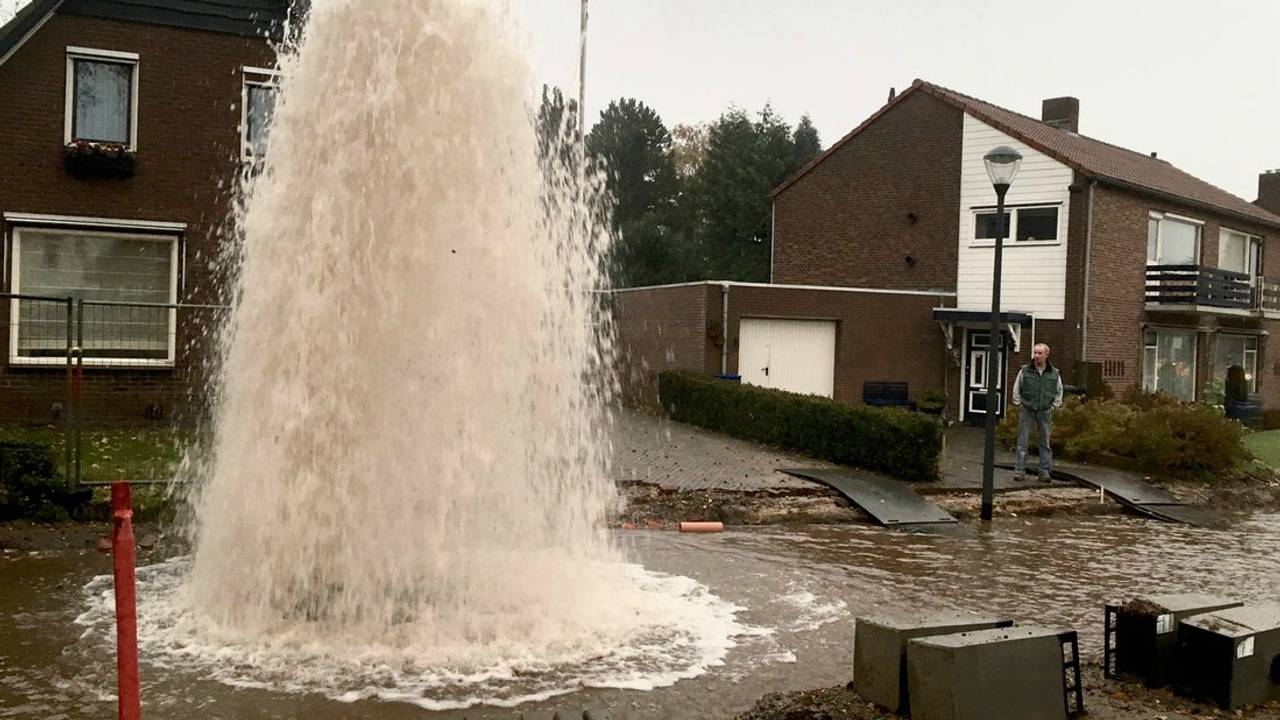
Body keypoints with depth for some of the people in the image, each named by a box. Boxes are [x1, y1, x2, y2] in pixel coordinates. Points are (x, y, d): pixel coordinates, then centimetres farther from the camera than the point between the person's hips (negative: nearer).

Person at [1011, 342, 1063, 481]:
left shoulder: (1054, 373, 1)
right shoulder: (1025, 371, -3)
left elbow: (1059, 391, 14)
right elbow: (1016, 389, 7)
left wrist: (1054, 405, 6)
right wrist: (1018, 403, 1)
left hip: (1045, 412, 1)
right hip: (1027, 410, -1)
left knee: (1045, 442, 5)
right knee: (1022, 440, -1)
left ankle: (1045, 471, 12)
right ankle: (1020, 470, 2)